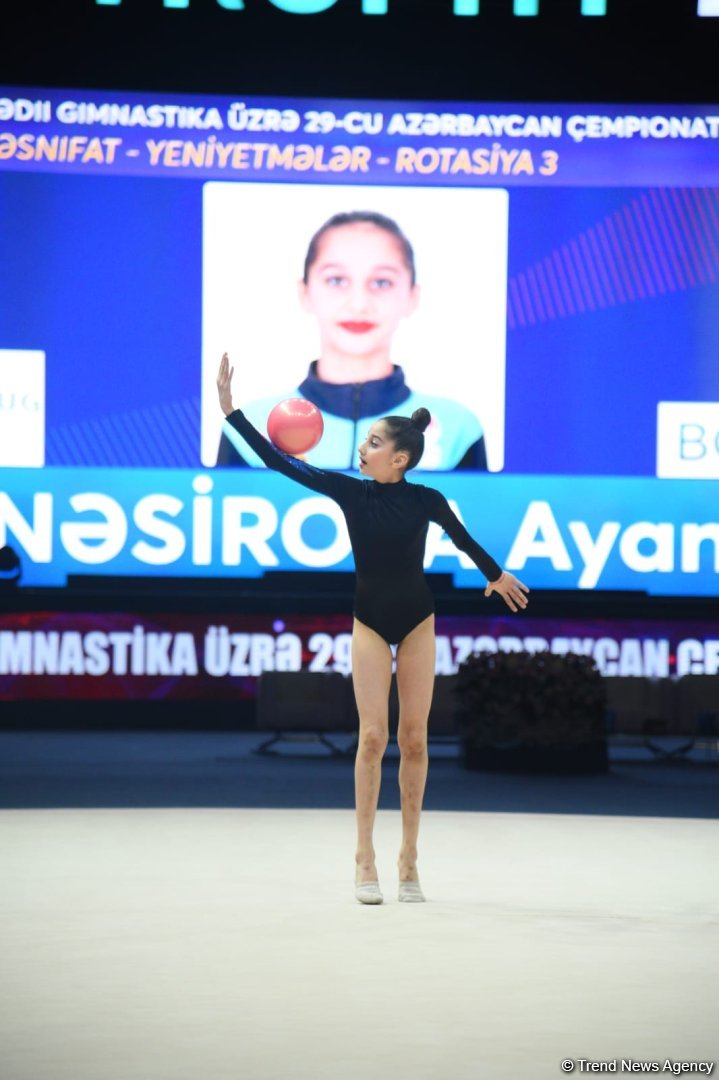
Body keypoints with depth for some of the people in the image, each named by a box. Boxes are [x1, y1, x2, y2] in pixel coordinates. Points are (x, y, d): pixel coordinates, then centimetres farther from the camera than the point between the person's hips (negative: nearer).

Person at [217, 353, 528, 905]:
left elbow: (463, 538, 7)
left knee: (414, 739, 2)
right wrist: (231, 410, -15)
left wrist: (496, 575, 23)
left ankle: (408, 858, 10)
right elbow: (280, 461, -11)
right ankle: (365, 858, -4)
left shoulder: (426, 500, -13)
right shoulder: (349, 490, -11)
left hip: (417, 621, 0)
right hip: (370, 622, 0)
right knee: (373, 736, -9)